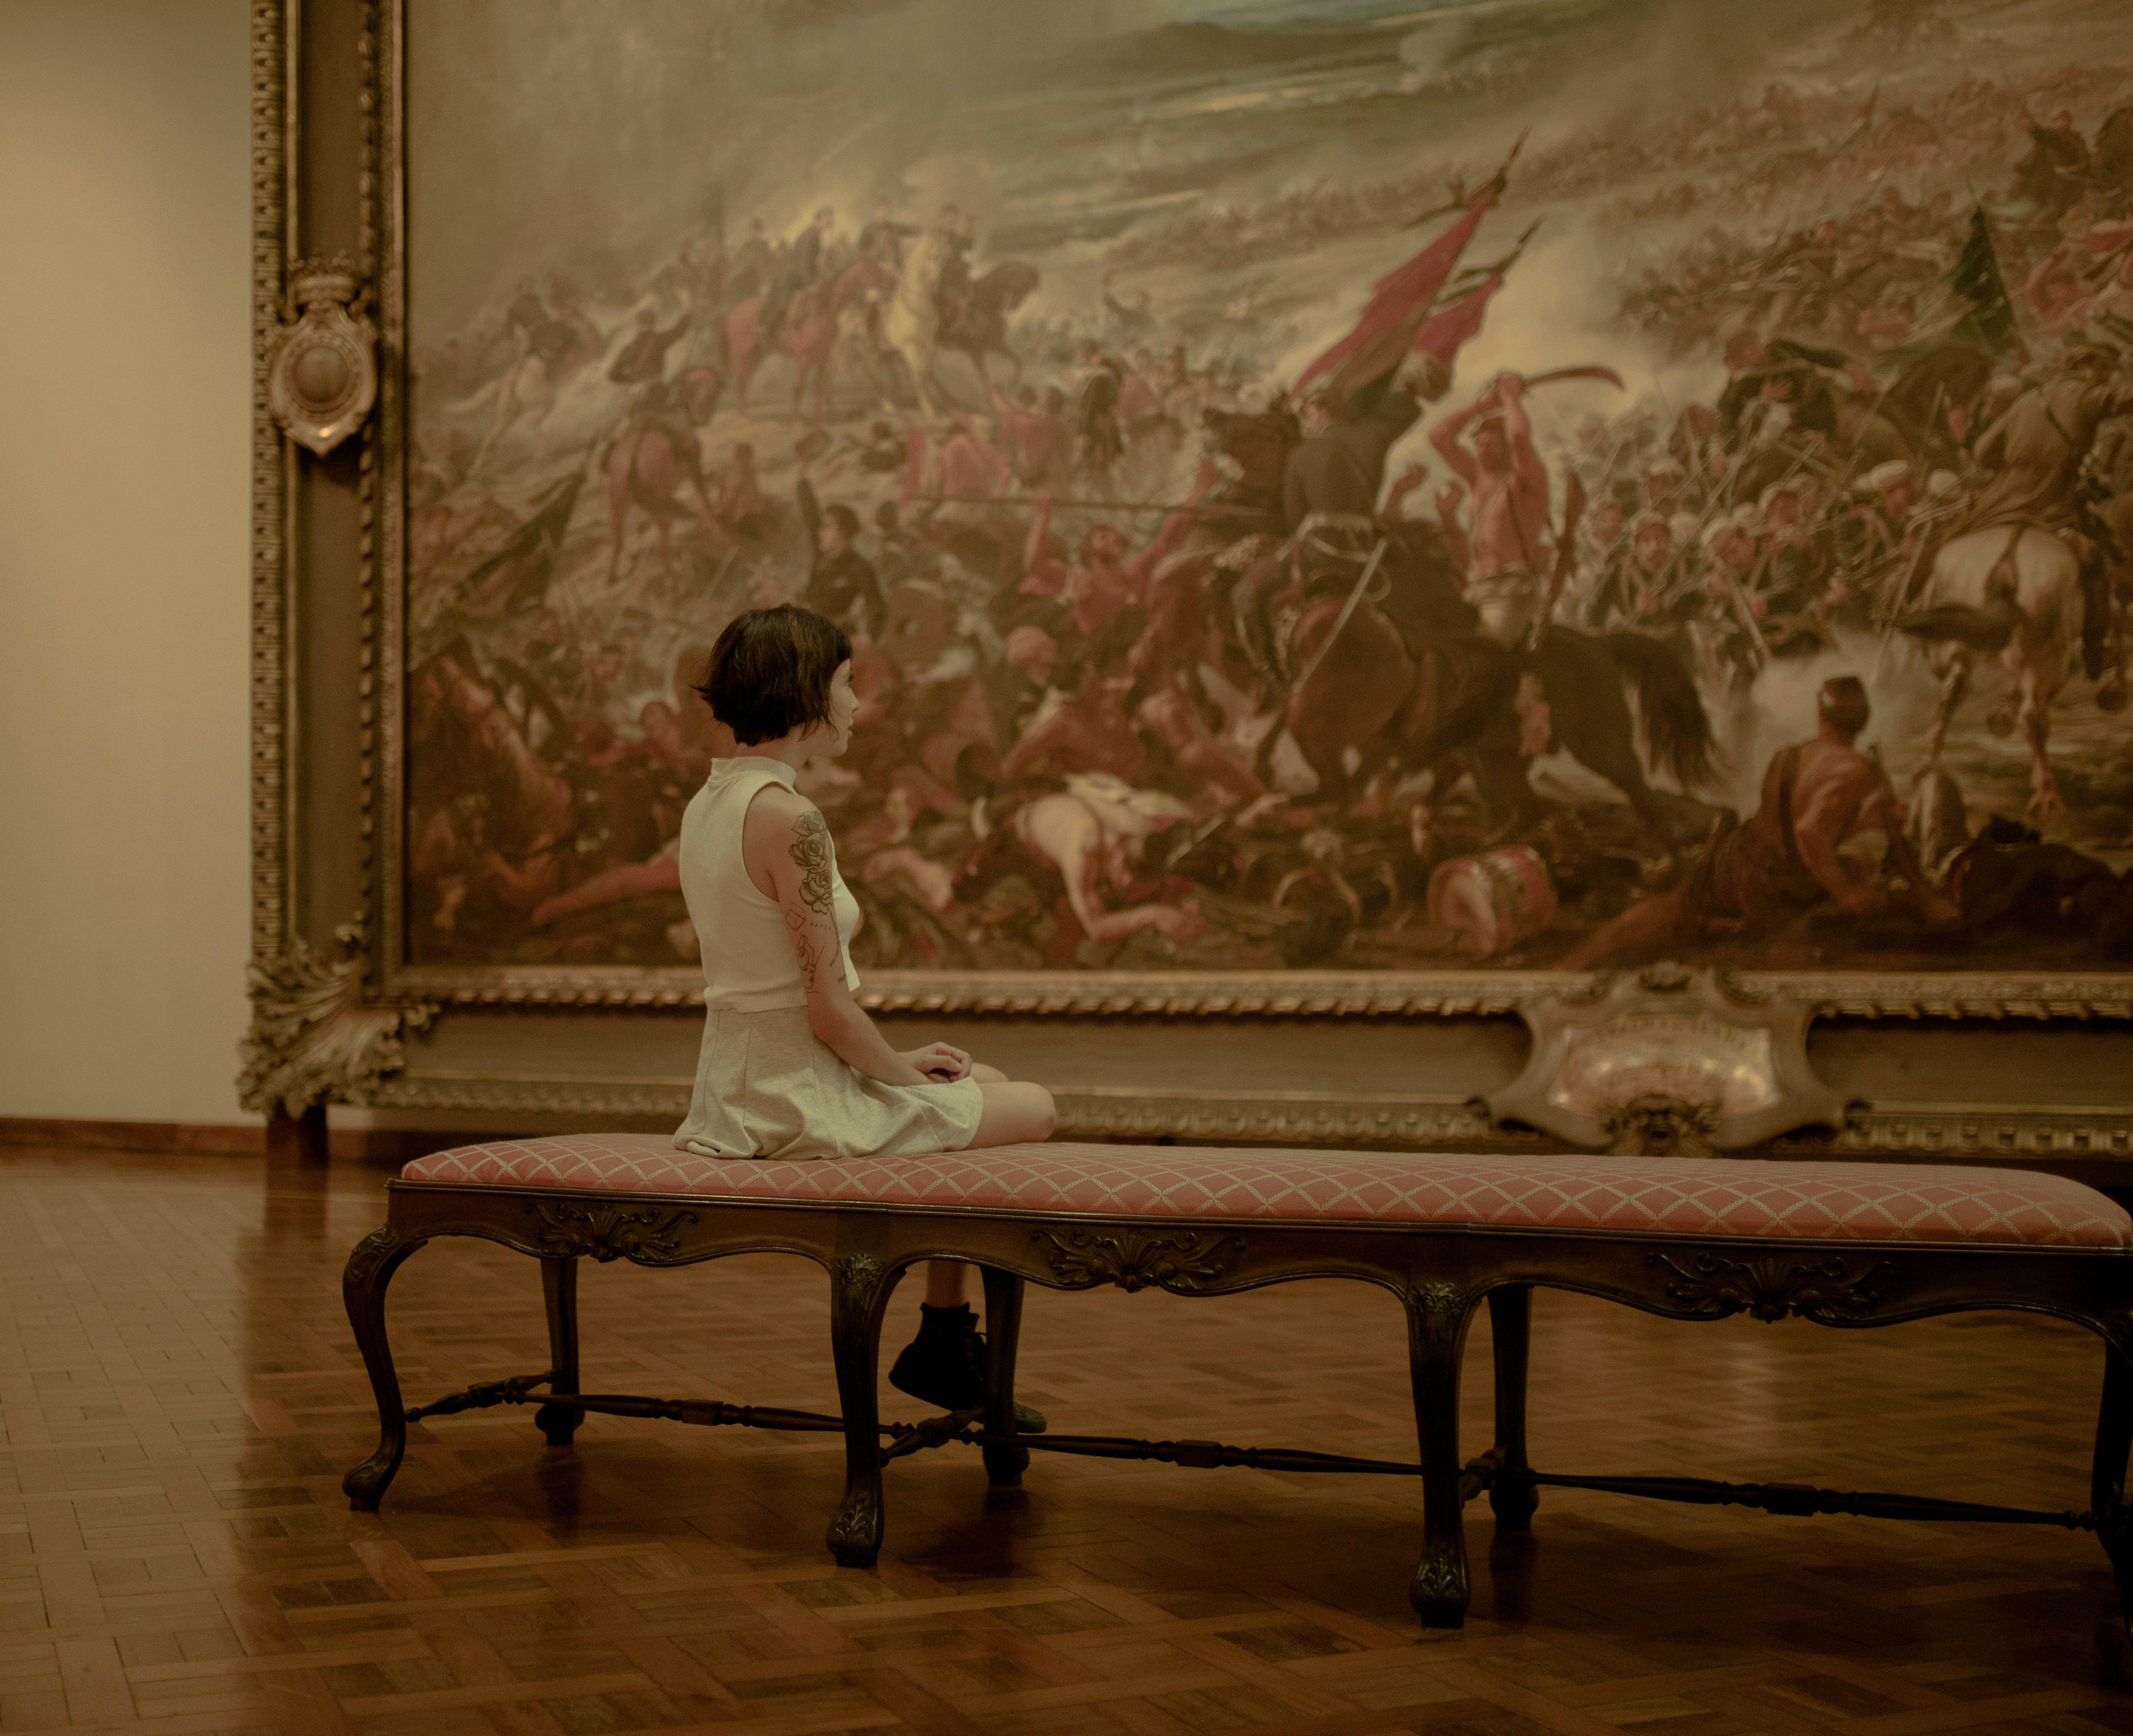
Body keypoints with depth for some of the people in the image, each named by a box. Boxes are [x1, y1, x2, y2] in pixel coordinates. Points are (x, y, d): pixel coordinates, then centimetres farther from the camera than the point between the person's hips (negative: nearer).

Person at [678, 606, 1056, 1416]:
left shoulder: (708, 802, 7)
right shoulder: (789, 820, -22)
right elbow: (831, 1013, -21)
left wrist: (899, 1059, 13)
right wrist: (902, 1073, -2)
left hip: (739, 1087, 9)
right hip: (801, 1103, -9)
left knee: (988, 1085, 23)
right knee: (1032, 1113, 6)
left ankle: (946, 1343, 26)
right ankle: (945, 1343, 20)